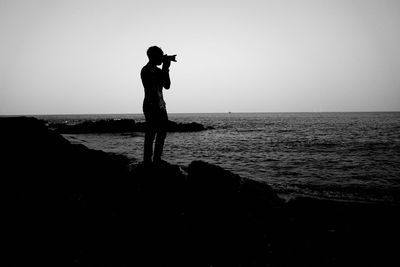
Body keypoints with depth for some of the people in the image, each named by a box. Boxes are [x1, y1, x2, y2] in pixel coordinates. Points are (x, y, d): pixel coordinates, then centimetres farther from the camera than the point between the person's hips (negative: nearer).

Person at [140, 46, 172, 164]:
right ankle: (147, 161, -7)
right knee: (150, 135, -9)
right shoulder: (146, 70, -9)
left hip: (161, 106, 9)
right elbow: (157, 84, -19)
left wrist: (166, 69, 9)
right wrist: (165, 68, -11)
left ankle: (157, 160, 15)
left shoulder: (158, 70, 19)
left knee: (162, 134, 9)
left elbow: (167, 86, 17)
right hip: (151, 106, -9)